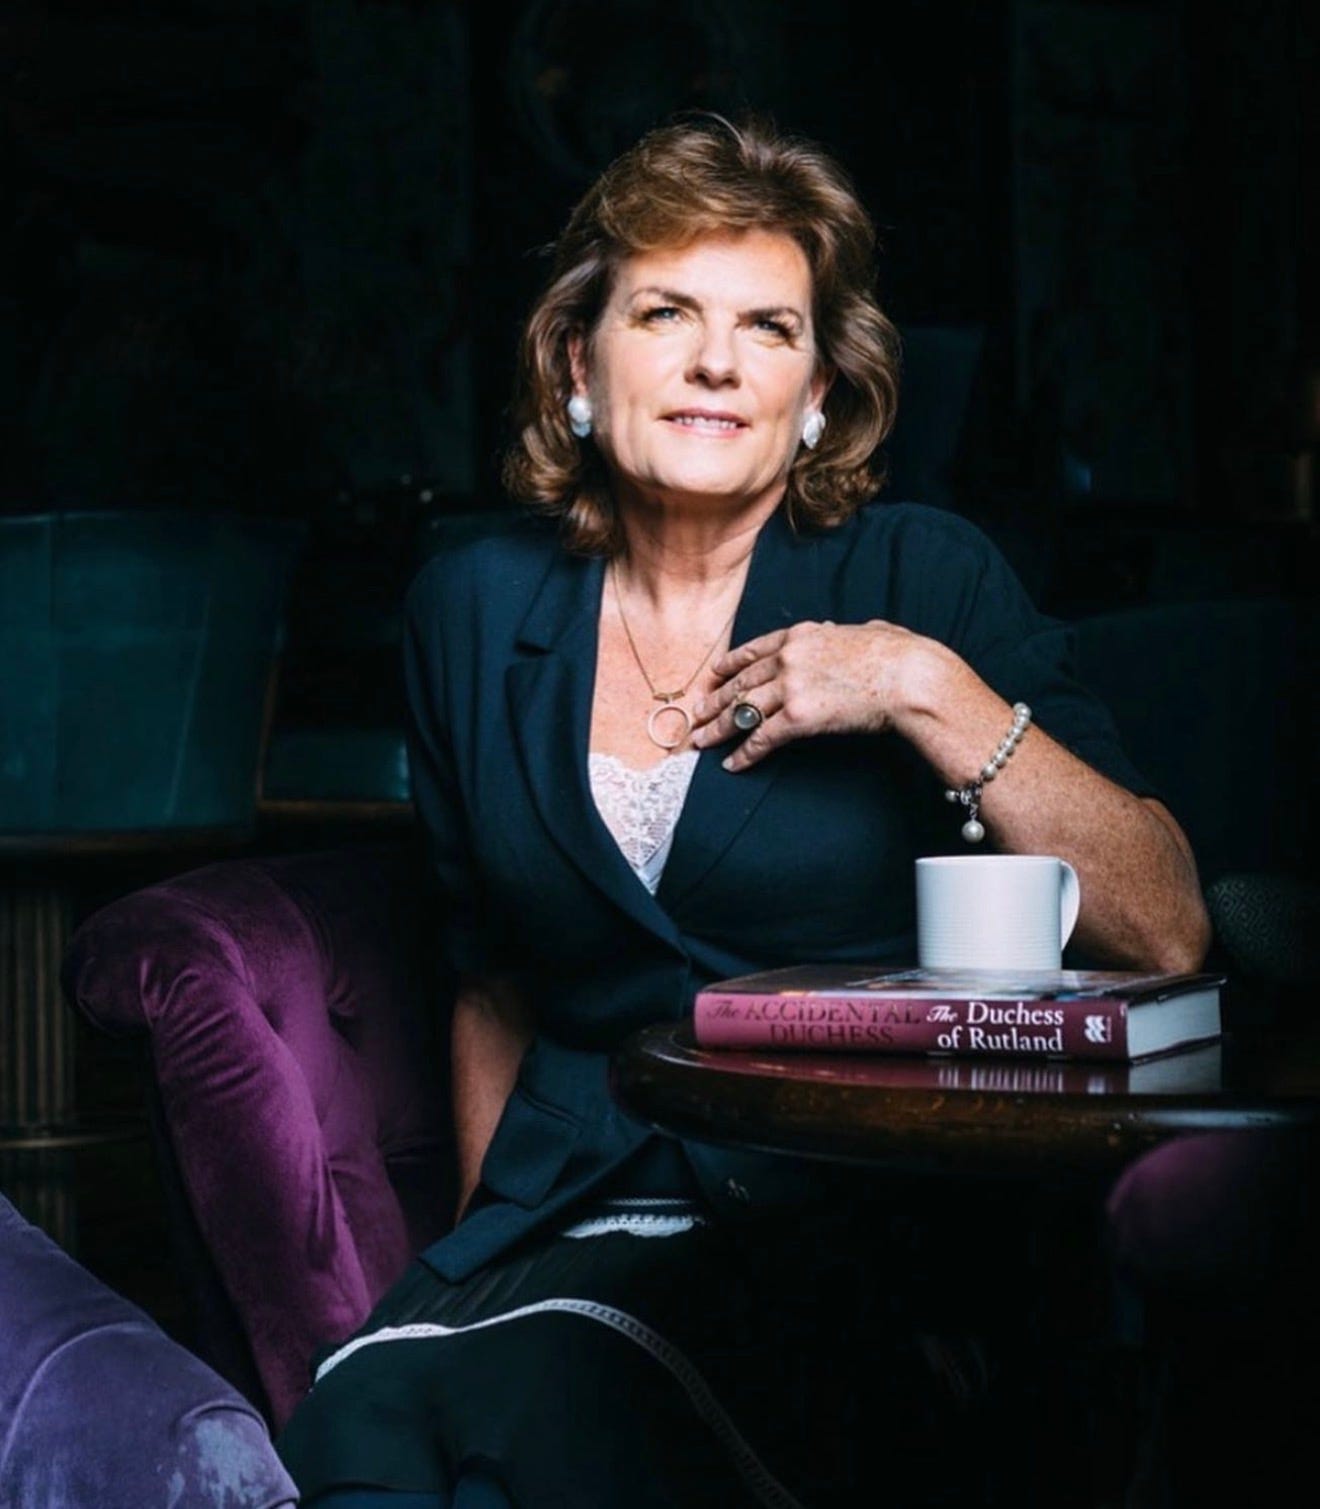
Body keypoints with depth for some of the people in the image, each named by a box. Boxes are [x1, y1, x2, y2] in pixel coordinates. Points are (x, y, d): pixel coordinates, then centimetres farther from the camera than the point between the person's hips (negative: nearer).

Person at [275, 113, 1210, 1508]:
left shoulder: (925, 579, 0)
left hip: (852, 1232, -3)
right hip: (566, 1217, 3)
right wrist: (475, 1252, 16)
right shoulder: (474, 610, 10)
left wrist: (929, 691, -15)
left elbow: (1165, 933, -9)